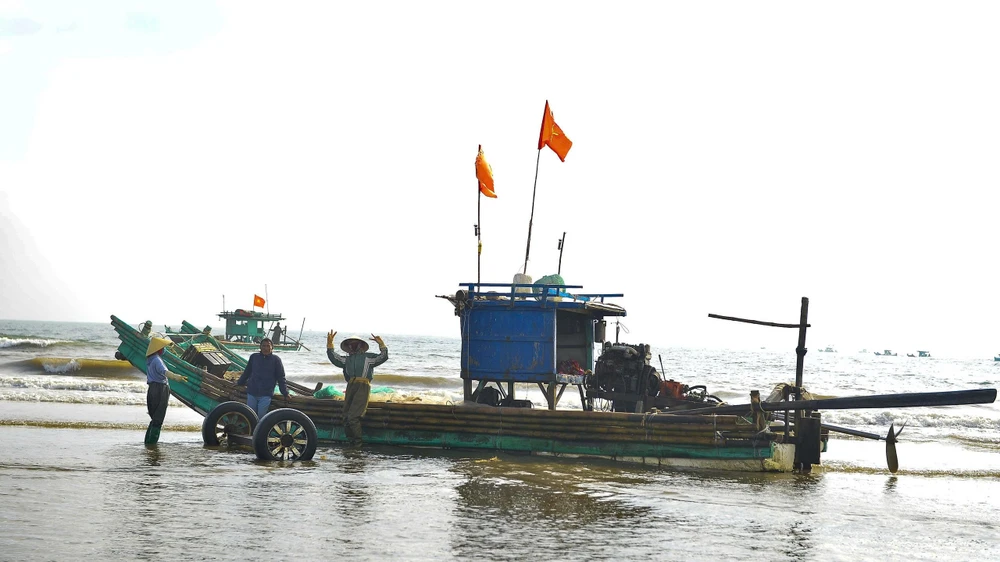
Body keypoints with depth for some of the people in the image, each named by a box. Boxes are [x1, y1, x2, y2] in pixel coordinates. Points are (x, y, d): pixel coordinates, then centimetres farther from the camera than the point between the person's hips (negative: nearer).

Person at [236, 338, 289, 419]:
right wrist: (239, 383, 27)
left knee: (261, 416, -7)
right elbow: (247, 372, 21)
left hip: (265, 395, -3)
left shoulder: (276, 360, 1)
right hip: (252, 393, 3)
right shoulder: (254, 357, 7)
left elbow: (281, 378, 3)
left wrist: (285, 393, 0)